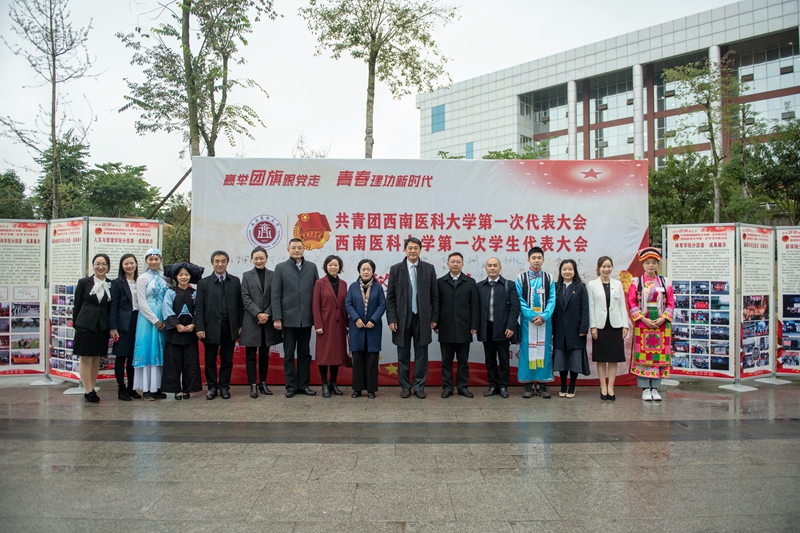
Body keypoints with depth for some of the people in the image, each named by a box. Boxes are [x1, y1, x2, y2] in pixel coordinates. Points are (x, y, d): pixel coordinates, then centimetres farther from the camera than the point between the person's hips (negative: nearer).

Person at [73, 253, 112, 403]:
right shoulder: (84, 282, 1)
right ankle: (88, 391, 4)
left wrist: (111, 327, 3)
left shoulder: (111, 285, 5)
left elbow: (111, 308, 7)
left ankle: (92, 389, 17)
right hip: (86, 326, -2)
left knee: (97, 359, 8)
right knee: (86, 359, -1)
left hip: (102, 327, 3)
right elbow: (77, 305, 4)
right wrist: (77, 324, 3)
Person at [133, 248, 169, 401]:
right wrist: (155, 321, -11)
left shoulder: (164, 278, 10)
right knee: (147, 351, -2)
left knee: (160, 352, 6)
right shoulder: (142, 279, -2)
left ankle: (156, 387, 13)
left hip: (163, 320, 5)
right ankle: (146, 389, 3)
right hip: (148, 319, -4)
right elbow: (142, 303, -7)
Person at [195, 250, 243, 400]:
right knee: (210, 361, 8)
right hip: (211, 328, -1)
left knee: (227, 361, 8)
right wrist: (200, 328, -8)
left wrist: (240, 325, 1)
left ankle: (224, 387, 19)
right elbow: (199, 308, -1)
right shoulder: (204, 283, 3)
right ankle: (212, 387, 20)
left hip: (229, 329, 1)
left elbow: (240, 305, 5)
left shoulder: (235, 281, 7)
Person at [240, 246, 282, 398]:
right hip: (251, 321, -1)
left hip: (268, 321, 1)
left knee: (264, 354, 9)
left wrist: (267, 314, -12)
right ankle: (253, 385, 8)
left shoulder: (273, 275, 5)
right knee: (250, 355, 2)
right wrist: (258, 314, -14)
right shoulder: (247, 276, 5)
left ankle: (263, 383, 18)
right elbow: (246, 298, -3)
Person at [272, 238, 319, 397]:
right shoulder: (281, 268, 1)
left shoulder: (312, 267, 6)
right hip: (288, 318, -2)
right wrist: (277, 318, -8)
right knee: (289, 354, 5)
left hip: (306, 319, 2)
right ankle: (291, 386, 15)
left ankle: (303, 385, 19)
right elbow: (276, 295, -2)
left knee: (305, 354, 10)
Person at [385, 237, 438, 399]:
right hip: (402, 318, 0)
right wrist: (391, 319, -6)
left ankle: (419, 386, 17)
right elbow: (390, 297, 1)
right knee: (403, 355, 8)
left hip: (422, 318, 0)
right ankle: (405, 386, 19)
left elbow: (434, 295, 4)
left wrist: (434, 318, 0)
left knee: (421, 354, 6)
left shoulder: (429, 268, 3)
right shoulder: (395, 269, 2)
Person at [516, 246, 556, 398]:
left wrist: (544, 316, -14)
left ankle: (542, 384, 10)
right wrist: (532, 316, -14)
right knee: (527, 350, 0)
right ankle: (528, 385, 7)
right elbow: (519, 300, -3)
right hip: (527, 320, -1)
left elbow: (552, 300, 0)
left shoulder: (549, 279, 6)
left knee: (544, 350, 3)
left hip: (545, 320, 1)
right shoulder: (521, 278, 2)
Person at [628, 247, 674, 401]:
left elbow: (670, 303, 5)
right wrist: (644, 319, -12)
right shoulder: (636, 282, 3)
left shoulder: (665, 283, 8)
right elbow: (632, 304, -2)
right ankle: (645, 388, 8)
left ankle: (655, 388, 11)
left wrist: (662, 319, -10)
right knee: (643, 356, 0)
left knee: (659, 356, 2)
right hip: (642, 324, -1)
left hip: (661, 325, 2)